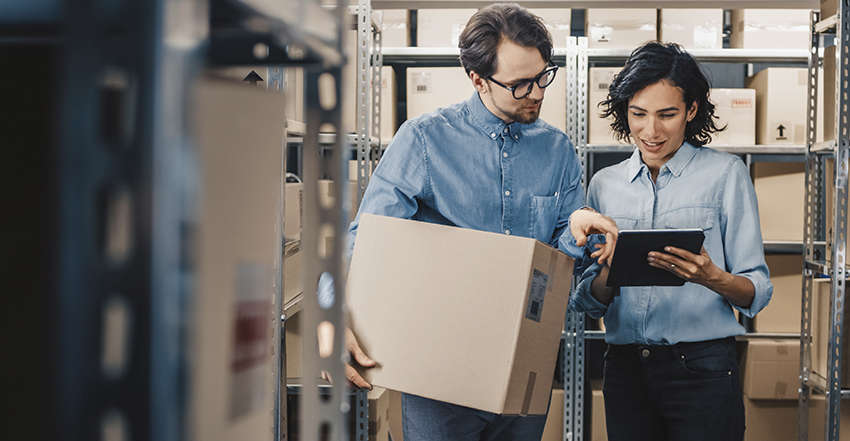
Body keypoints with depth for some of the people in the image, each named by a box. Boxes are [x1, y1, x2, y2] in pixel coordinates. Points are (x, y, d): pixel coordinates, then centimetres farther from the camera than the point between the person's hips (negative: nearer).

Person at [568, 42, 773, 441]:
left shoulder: (725, 173, -1)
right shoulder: (605, 184, 10)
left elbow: (757, 293, -4)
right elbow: (587, 301, 9)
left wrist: (712, 277, -24)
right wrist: (610, 274, -12)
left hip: (702, 369, -3)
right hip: (624, 370, 3)